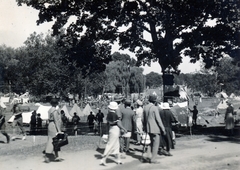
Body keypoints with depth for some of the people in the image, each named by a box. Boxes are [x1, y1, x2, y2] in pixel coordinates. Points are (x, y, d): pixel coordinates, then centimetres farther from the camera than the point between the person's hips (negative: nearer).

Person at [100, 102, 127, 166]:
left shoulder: (108, 114, 3)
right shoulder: (114, 114, -19)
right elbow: (118, 123, -15)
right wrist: (124, 129, -5)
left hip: (111, 129, 8)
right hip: (115, 129, -8)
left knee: (116, 145, 16)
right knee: (110, 145, -3)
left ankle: (118, 159, 25)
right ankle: (103, 160, -3)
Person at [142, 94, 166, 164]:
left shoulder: (145, 107, 6)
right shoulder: (155, 108, -15)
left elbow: (143, 119, 12)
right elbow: (158, 119, -15)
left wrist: (144, 127, 24)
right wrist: (163, 129, -9)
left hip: (148, 128, 7)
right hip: (155, 128, -7)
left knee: (152, 143, 19)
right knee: (156, 144, 1)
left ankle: (152, 157, 23)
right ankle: (153, 159, 2)